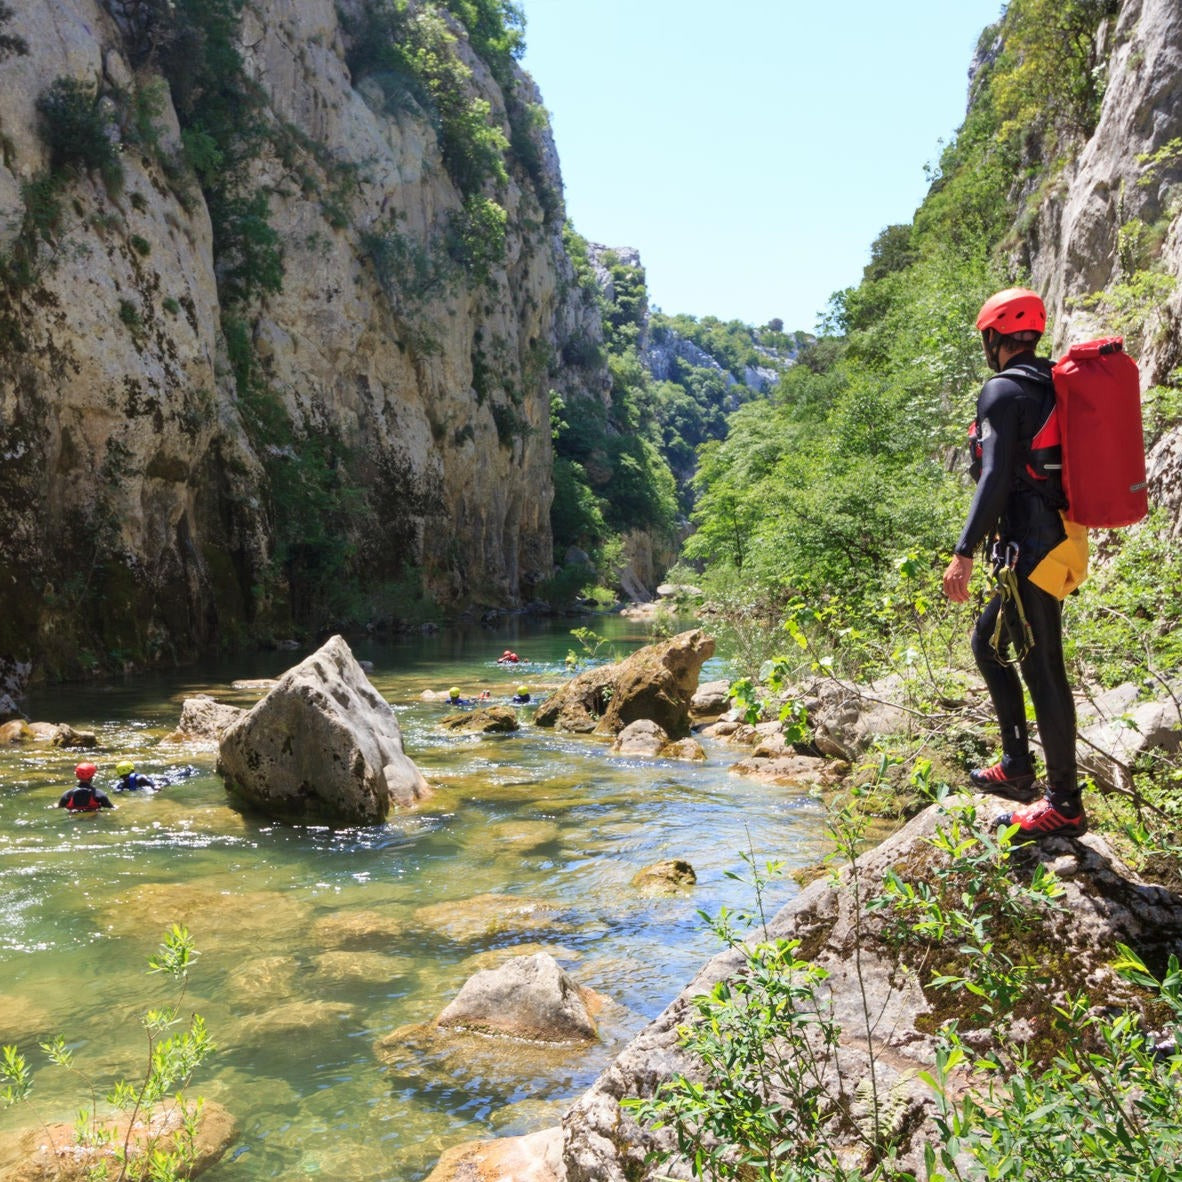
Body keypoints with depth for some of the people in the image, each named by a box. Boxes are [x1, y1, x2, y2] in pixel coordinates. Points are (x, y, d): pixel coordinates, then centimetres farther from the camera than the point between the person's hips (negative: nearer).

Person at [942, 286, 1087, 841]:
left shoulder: (1003, 390, -11)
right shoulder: (1051, 386, 16)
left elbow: (996, 477, -21)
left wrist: (963, 553, -24)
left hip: (1028, 543, -10)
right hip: (1054, 539, 10)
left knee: (1042, 668, -4)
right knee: (989, 642, 21)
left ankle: (1064, 804, 3)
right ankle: (1017, 767, 24)